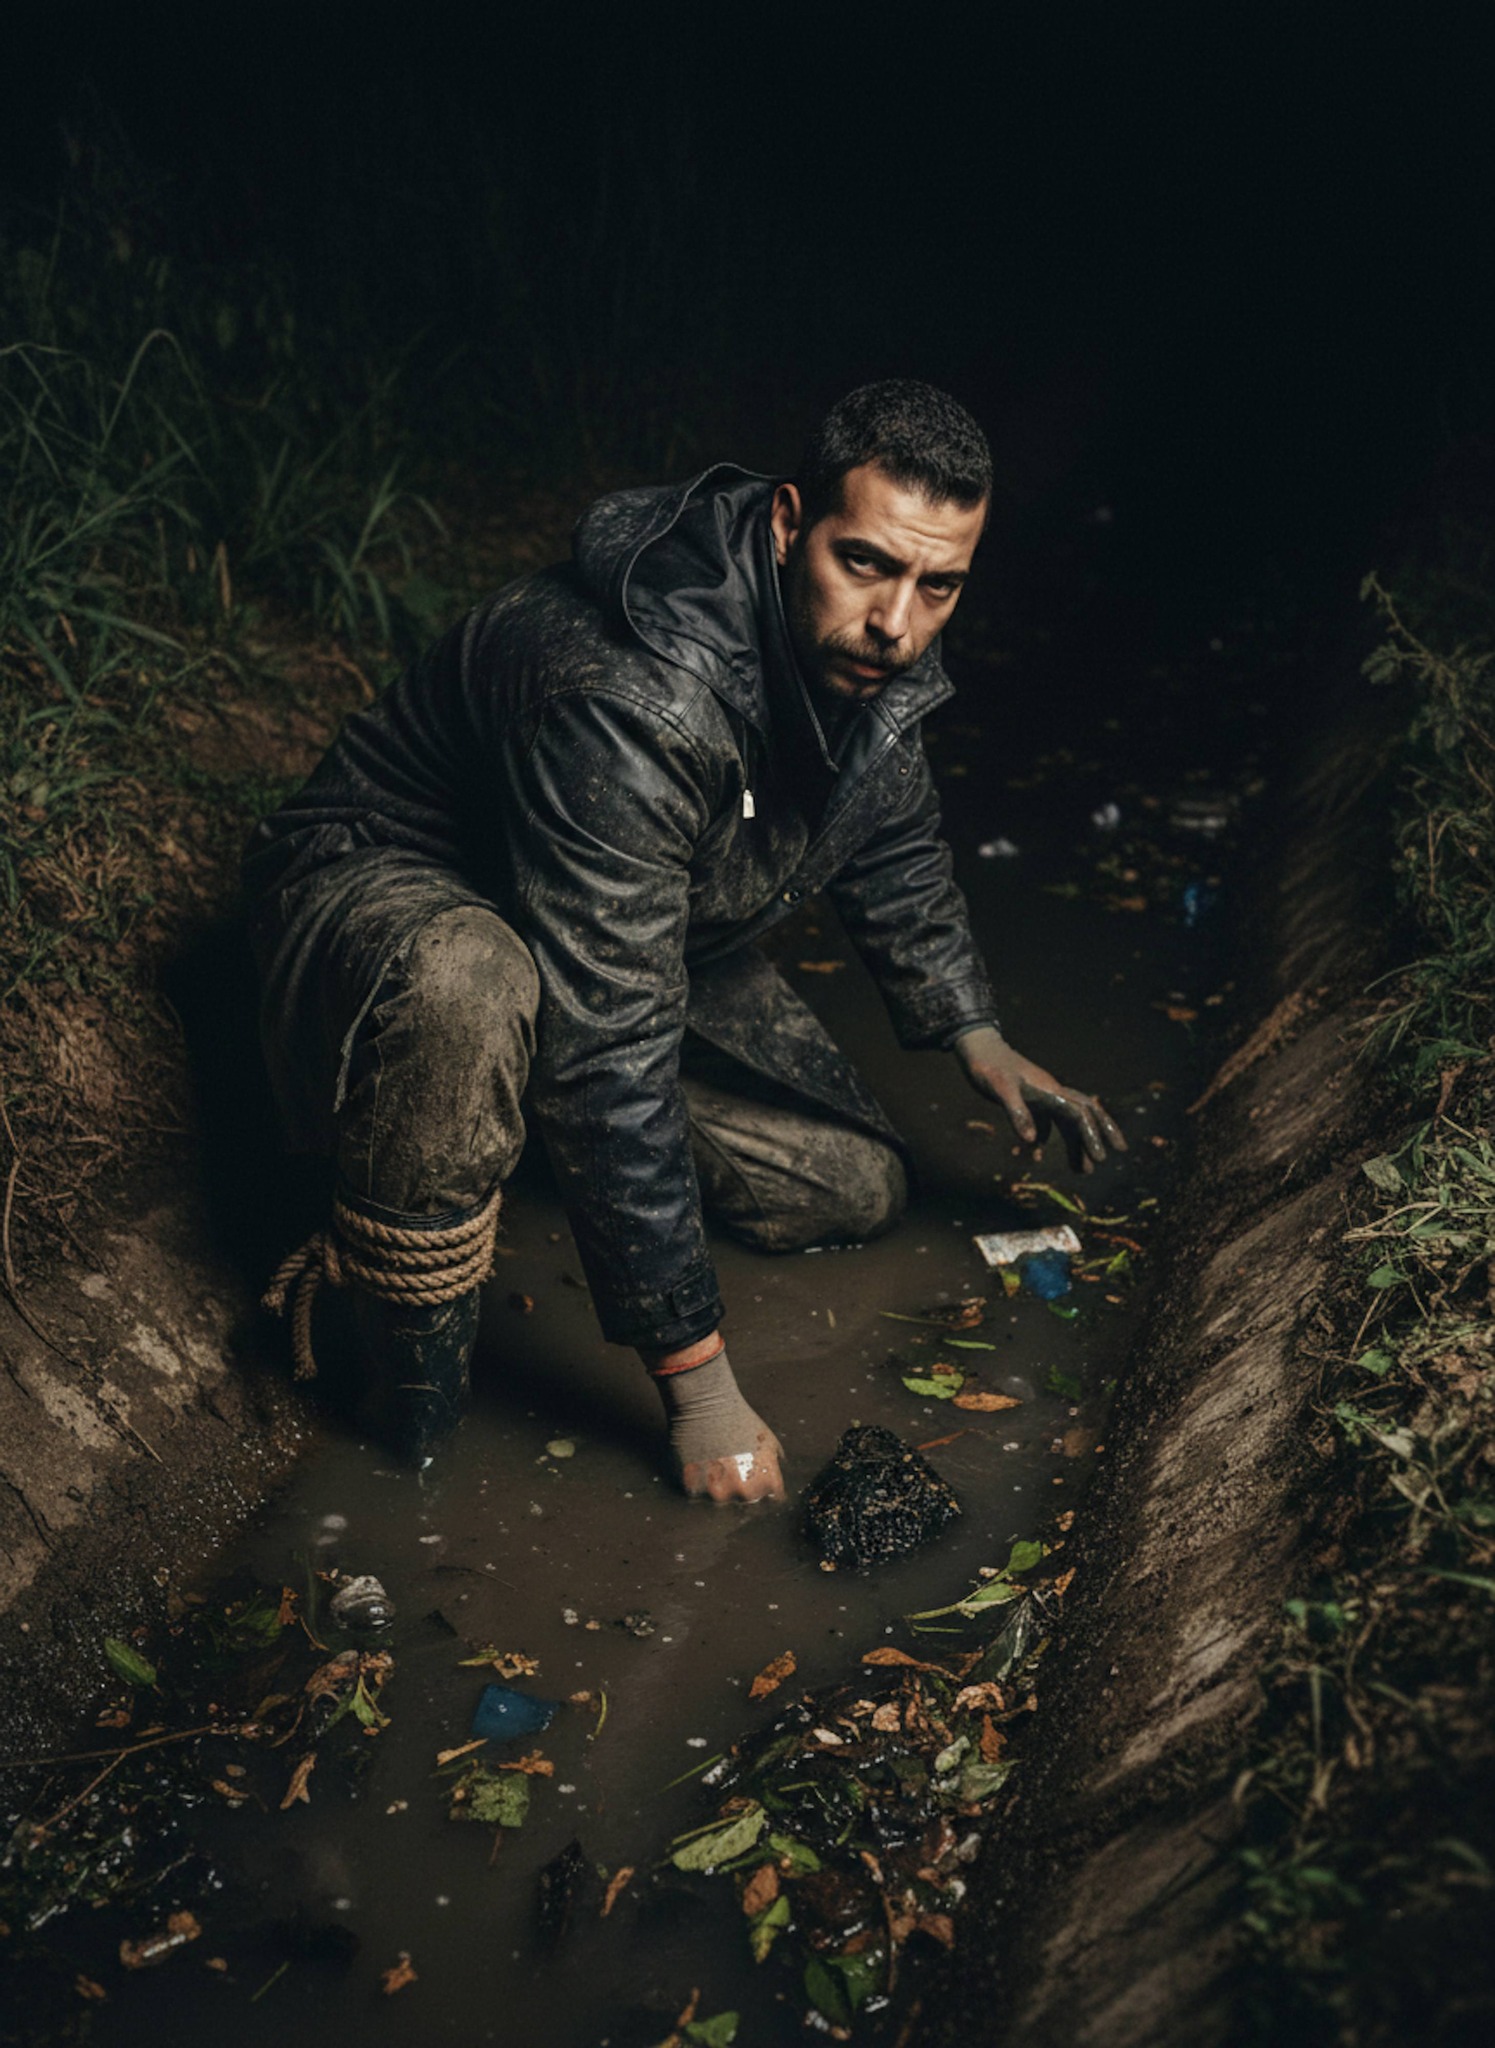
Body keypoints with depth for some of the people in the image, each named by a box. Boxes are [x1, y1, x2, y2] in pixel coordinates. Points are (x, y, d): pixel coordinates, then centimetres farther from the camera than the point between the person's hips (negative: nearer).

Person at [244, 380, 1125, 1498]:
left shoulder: (868, 653, -12)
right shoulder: (632, 701, -38)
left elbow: (892, 839, 12)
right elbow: (612, 1056, -38)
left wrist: (978, 1039, 7)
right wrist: (697, 1380, -34)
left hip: (646, 935, 8)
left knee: (856, 1189, 5)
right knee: (466, 989, -44)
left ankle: (535, 1111, 19)